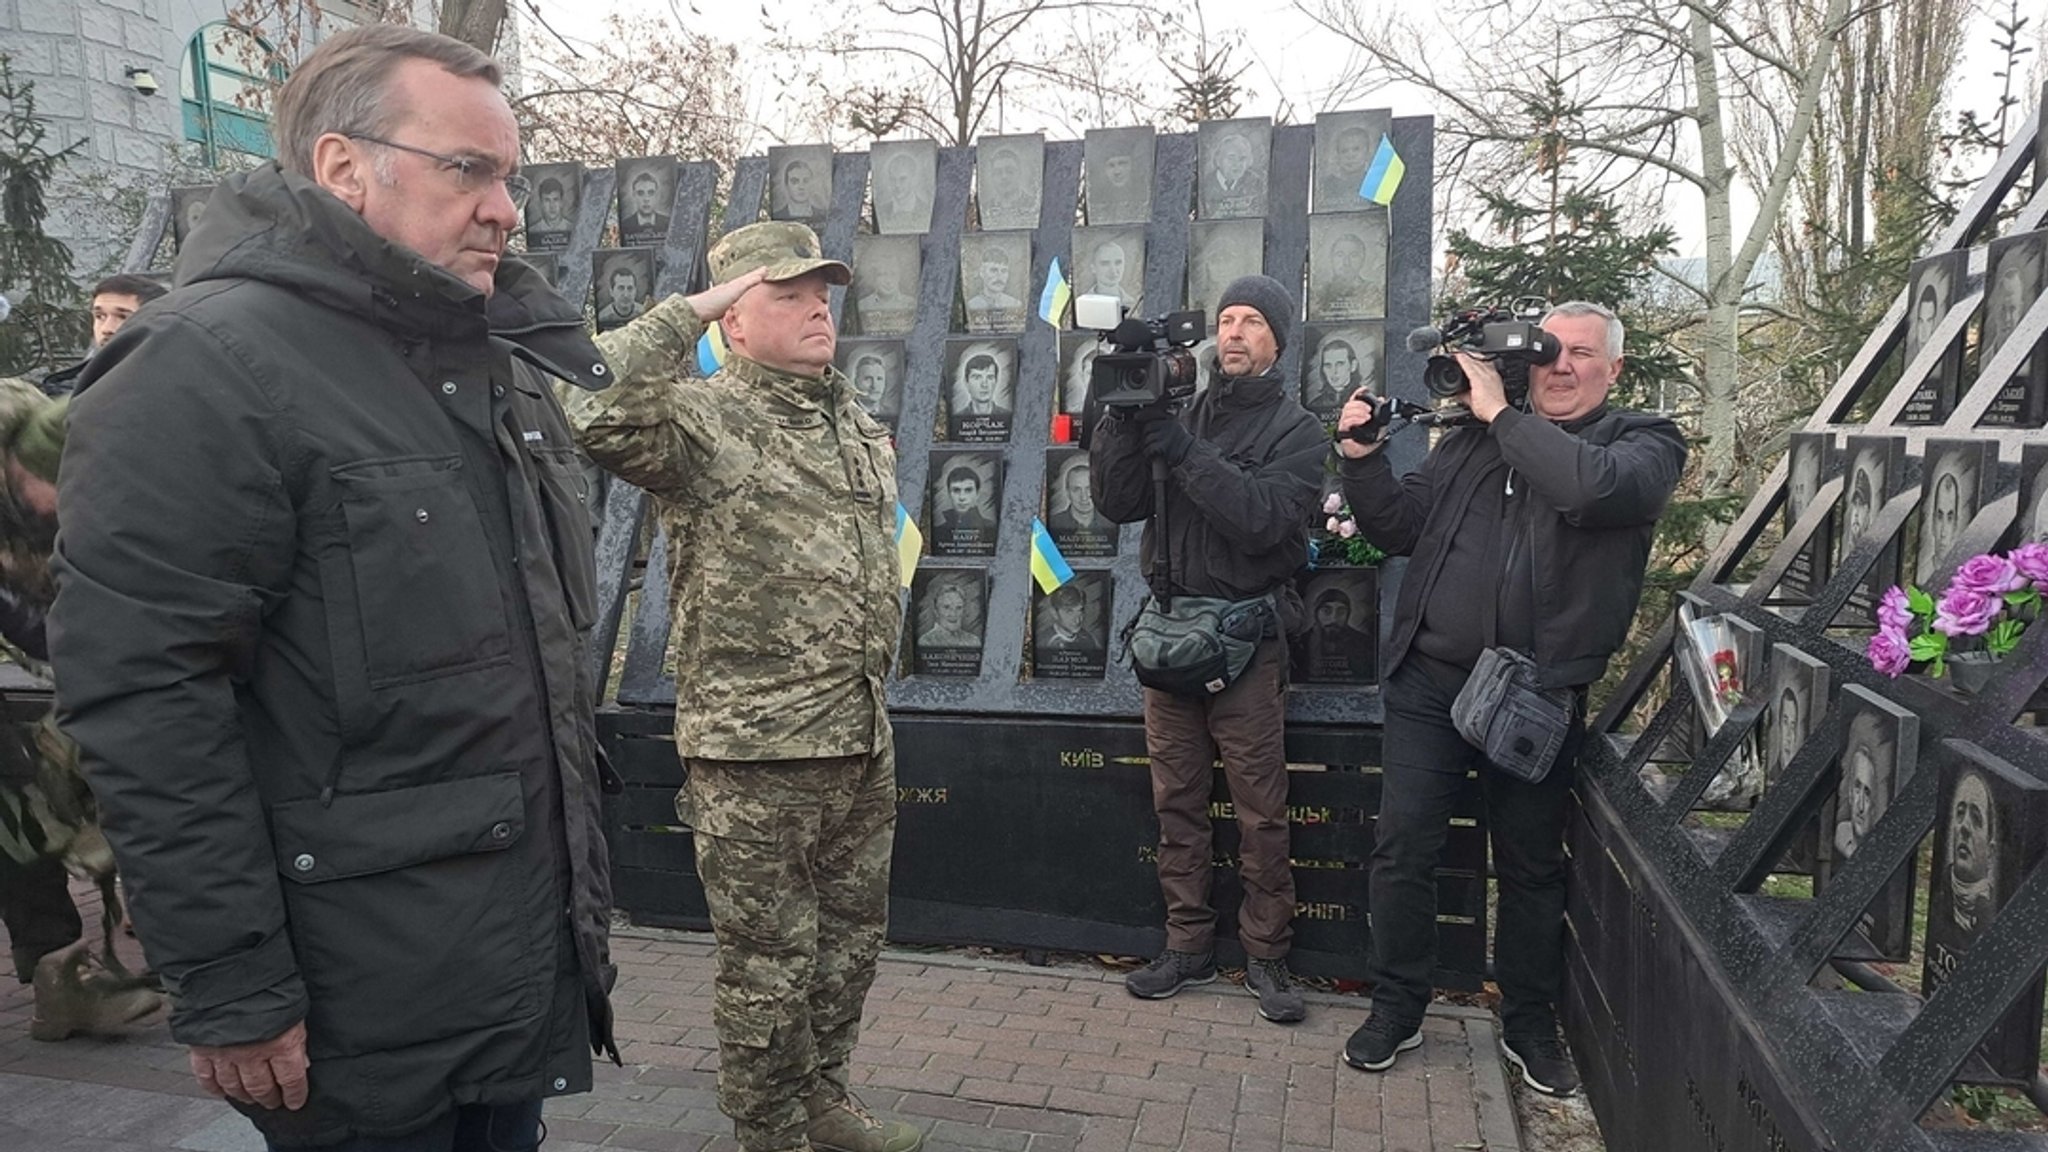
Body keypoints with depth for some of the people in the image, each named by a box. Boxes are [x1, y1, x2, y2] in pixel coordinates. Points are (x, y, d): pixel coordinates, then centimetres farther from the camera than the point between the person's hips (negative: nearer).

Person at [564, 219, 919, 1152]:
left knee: (851, 937, 20)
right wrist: (688, 313, -23)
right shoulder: (701, 420, -11)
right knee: (769, 961, 7)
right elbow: (597, 415, -34)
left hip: (864, 739, 8)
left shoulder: (863, 427, 12)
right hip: (755, 747, -7)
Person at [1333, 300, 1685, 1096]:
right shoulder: (1472, 438, 12)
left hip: (1536, 695, -2)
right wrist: (1362, 459, -3)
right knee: (1401, 850, 2)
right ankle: (1396, 1011, 20)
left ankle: (1529, 1025, 31)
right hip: (1428, 681, 3)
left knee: (1531, 867, 12)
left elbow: (1593, 488, -23)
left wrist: (1502, 415, -16)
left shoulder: (1645, 443, 1)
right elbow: (1401, 529, 12)